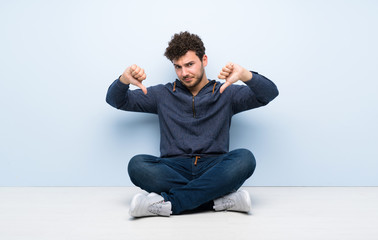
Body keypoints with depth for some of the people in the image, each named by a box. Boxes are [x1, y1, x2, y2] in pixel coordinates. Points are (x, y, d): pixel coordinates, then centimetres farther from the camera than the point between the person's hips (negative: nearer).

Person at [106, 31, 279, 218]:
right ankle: (220, 199, -28)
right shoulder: (163, 95, 17)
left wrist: (244, 75, -20)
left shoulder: (225, 93, 12)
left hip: (213, 169, -1)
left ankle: (167, 203, -31)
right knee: (137, 164, -29)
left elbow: (269, 93, 1)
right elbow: (116, 101, 17)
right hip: (174, 170, 1)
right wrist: (124, 79, -7)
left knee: (245, 158, -31)